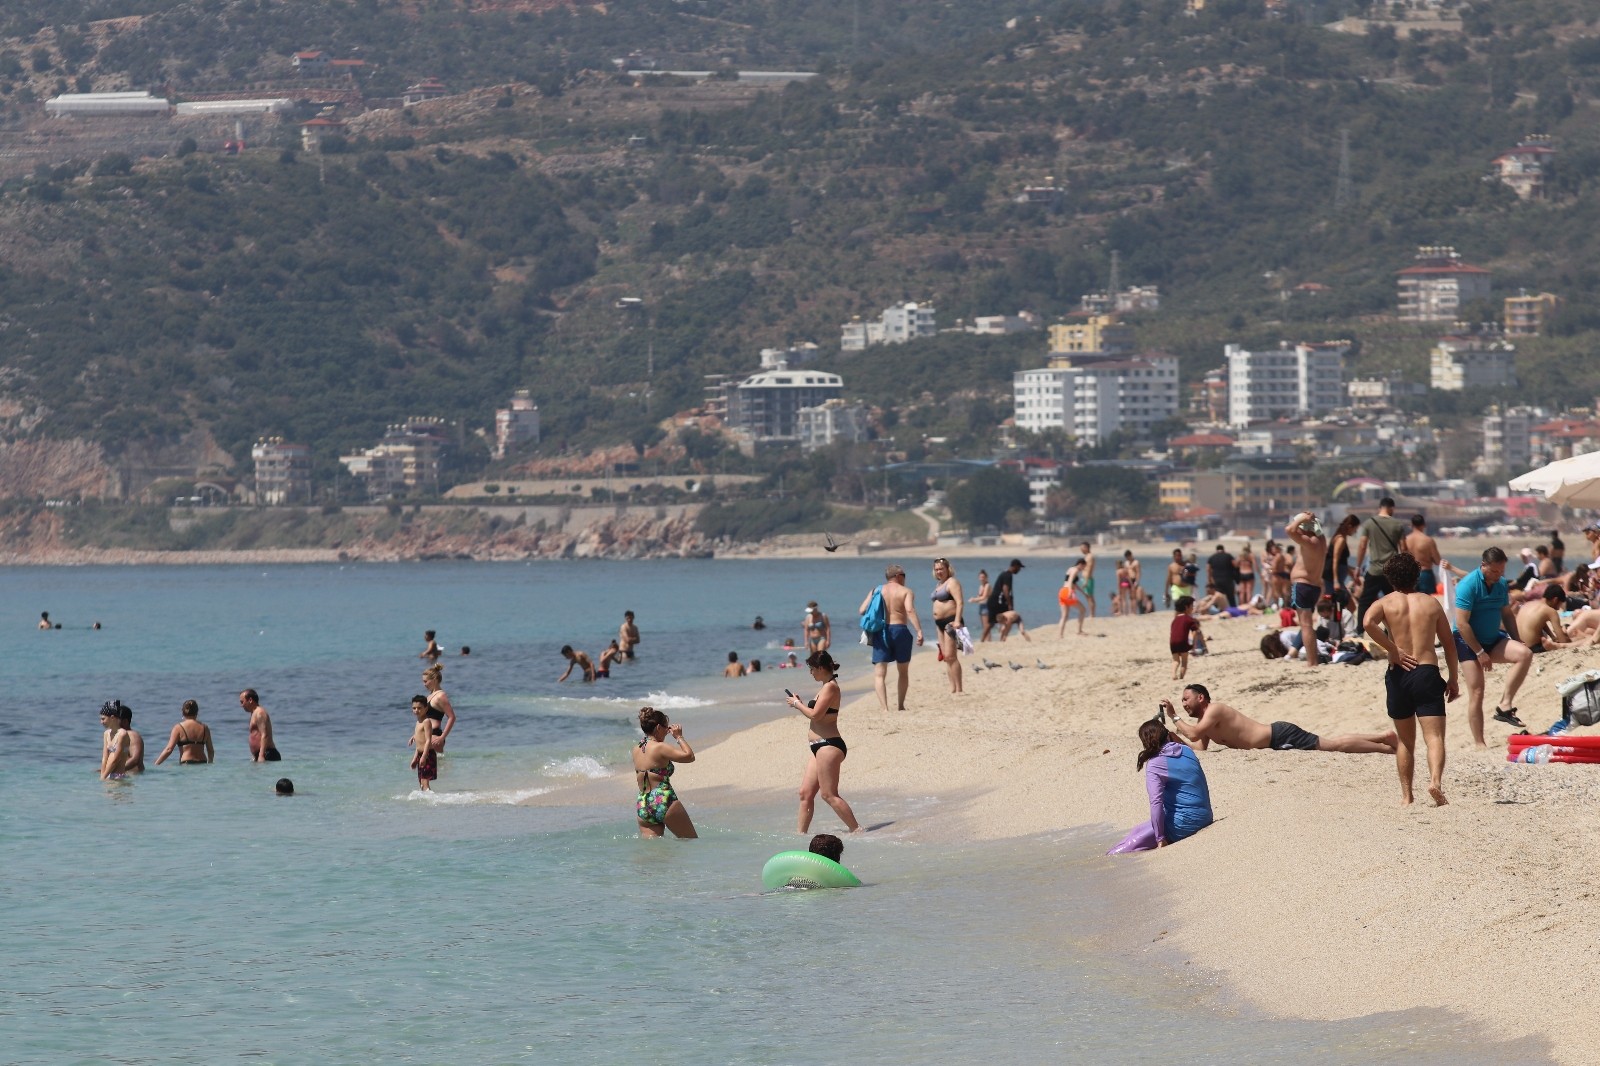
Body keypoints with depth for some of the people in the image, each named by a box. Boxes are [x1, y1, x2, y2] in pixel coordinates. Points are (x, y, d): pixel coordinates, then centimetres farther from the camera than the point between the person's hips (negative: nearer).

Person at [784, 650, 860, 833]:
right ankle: (802, 833, 11)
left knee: (829, 795, -11)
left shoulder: (830, 687, -12)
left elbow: (815, 715, -18)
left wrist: (797, 704, -4)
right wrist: (799, 704, 14)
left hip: (828, 745, -11)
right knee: (805, 793, 9)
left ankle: (857, 830, -11)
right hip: (820, 747, 11)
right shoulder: (827, 687, 18)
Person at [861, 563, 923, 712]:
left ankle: (884, 706, -17)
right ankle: (900, 705, 23)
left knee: (879, 673, -2)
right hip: (900, 630, -1)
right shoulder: (905, 592, 2)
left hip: (880, 632, 1)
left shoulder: (876, 591, 10)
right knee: (903, 671, 19)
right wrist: (919, 631, -23)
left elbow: (862, 611, 2)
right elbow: (910, 610, -16)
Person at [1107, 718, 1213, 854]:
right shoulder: (1188, 752, 9)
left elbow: (1156, 802, -21)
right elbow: (1204, 790, 16)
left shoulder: (1154, 765, -13)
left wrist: (1160, 838, -18)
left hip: (1183, 825, -8)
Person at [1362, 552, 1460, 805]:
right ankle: (1435, 780, -33)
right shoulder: (1431, 603, 12)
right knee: (1434, 736, -8)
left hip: (1398, 675, 1)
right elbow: (1449, 645, 13)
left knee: (1405, 740, 15)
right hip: (1428, 672, -1)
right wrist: (1453, 679, 22)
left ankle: (1406, 795, 14)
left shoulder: (1386, 602, 6)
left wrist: (1394, 651, -8)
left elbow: (1369, 622, -17)